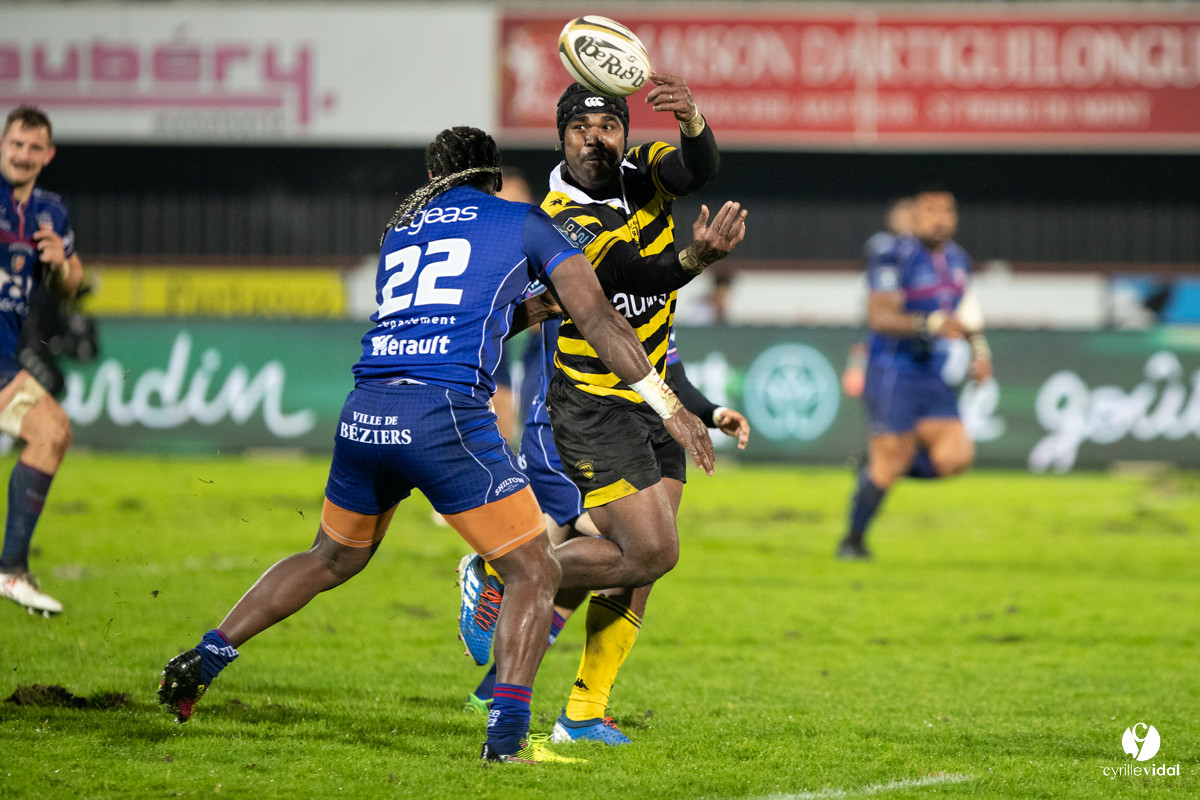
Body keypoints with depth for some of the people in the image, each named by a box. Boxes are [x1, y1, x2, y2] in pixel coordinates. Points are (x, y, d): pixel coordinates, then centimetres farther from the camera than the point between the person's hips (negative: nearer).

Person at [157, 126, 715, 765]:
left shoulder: (399, 232, 26)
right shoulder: (523, 223, 13)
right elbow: (599, 320, 8)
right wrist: (668, 406, 8)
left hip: (363, 414, 5)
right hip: (445, 413, -5)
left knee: (333, 558, 28)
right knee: (534, 574, 4)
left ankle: (201, 662, 27)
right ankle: (506, 734, -10)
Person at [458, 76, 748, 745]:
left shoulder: (644, 173, 1)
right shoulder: (562, 221, -19)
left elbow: (701, 168, -19)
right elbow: (632, 274, -35)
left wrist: (693, 122, -42)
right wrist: (696, 259, -55)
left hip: (654, 401, 7)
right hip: (592, 407, -7)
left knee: (640, 565, 4)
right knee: (649, 551, -14)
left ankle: (585, 713, 10)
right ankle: (502, 581, 2)